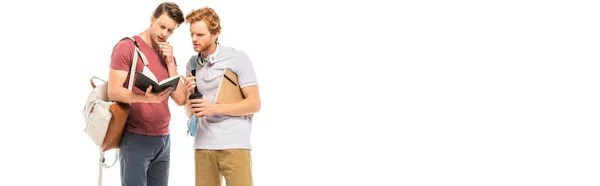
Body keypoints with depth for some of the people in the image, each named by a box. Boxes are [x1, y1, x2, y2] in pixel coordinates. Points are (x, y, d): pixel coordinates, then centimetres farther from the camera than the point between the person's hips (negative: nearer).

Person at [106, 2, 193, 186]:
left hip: (163, 139, 6)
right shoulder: (127, 47, -5)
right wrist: (144, 97, -31)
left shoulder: (167, 55, 15)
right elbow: (113, 92, -14)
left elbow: (181, 99, 7)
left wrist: (170, 62, -2)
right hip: (135, 138, -6)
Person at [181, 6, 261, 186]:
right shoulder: (192, 64, 12)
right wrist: (188, 95, -6)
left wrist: (215, 108, -15)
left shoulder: (237, 58, -3)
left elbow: (254, 104, -7)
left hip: (234, 143, -4)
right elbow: (189, 113, 15)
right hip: (203, 144, 4)